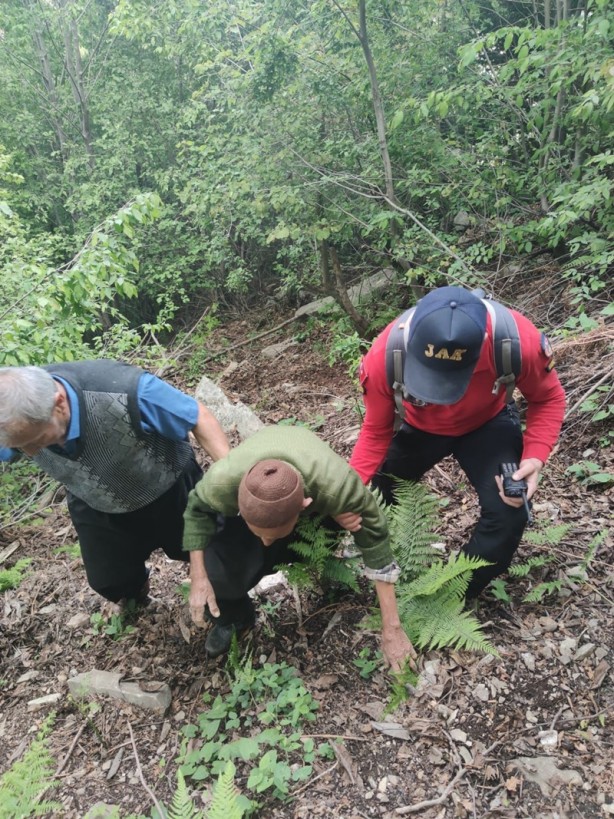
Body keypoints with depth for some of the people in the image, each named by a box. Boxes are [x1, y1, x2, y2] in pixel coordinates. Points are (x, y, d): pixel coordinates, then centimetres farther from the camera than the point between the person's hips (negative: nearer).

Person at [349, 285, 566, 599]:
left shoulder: (518, 339, -39)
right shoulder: (384, 356, -37)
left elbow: (548, 398, -15)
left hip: (487, 424, 0)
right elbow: (376, 432, -19)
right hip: (417, 427, 1)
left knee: (508, 514, -16)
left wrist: (534, 457, -32)